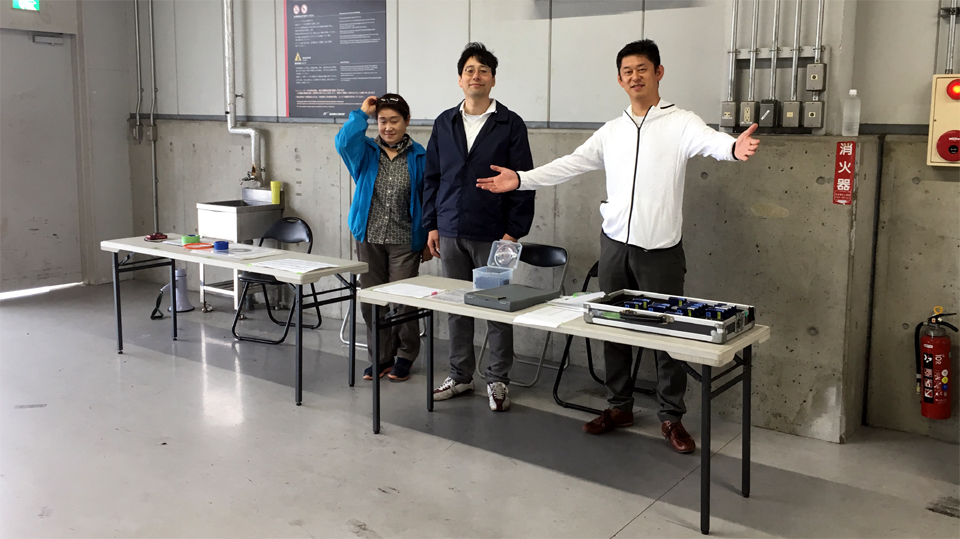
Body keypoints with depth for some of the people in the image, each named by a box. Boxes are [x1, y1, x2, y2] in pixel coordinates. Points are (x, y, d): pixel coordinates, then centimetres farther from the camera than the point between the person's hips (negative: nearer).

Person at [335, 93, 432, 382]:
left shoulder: (419, 157, 1)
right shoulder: (365, 151, 5)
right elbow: (343, 142, -18)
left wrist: (429, 241, 1)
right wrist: (362, 114, -14)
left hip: (405, 241, -2)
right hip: (369, 239, 3)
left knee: (403, 301, -1)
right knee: (370, 301, 7)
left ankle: (404, 356, 17)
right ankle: (380, 357, 20)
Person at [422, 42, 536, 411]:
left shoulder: (510, 125, -2)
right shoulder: (444, 123, 10)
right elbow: (432, 177, 13)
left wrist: (513, 232, -10)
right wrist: (431, 225, 8)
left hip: (492, 235, -4)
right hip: (451, 233, 4)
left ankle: (497, 381, 16)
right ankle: (460, 376, 24)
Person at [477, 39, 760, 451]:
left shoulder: (680, 123, -4)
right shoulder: (611, 131, 11)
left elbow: (710, 140, -24)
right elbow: (569, 165, 12)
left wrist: (734, 147, -48)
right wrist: (519, 180, 5)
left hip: (661, 248, -5)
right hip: (615, 243, 5)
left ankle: (671, 417, 16)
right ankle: (619, 406, 27)